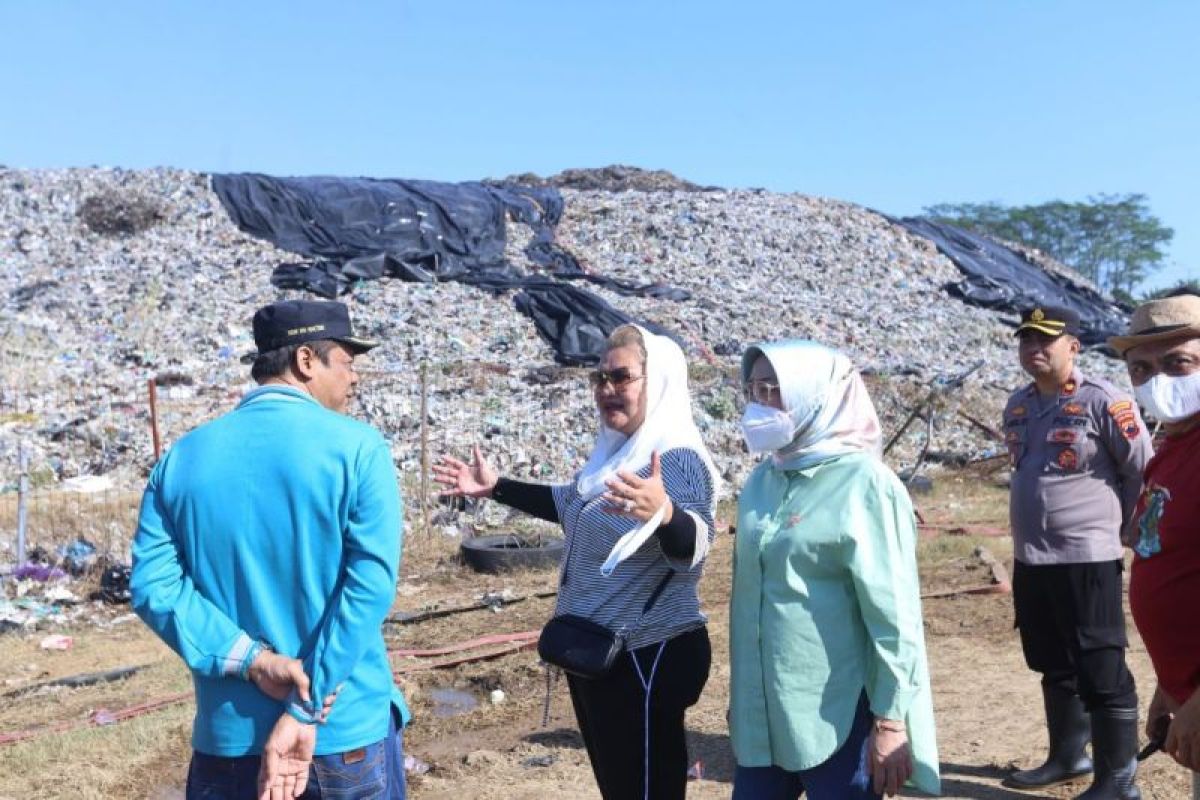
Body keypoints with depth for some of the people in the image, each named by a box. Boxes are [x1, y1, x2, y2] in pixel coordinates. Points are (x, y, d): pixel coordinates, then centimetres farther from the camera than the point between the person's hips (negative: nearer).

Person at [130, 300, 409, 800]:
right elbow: (371, 581, -19)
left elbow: (153, 584, -6)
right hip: (348, 734, -3)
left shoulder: (184, 457, 3)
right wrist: (309, 712, -17)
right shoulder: (357, 447, -10)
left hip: (229, 737, 3)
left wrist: (250, 658, -11)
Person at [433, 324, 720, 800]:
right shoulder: (615, 449, 7)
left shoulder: (677, 459, -20)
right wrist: (496, 488, 22)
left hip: (646, 656, -9)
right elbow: (572, 507, 24)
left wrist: (663, 512, -58)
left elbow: (692, 546, -37)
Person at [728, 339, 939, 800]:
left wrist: (890, 720, -13)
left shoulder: (863, 485, -13)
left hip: (838, 714, -6)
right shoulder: (762, 479, 6)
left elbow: (893, 613, -14)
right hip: (762, 713, 6)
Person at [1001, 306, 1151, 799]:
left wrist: (1114, 526, -1)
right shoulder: (1018, 405, 10)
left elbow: (1145, 472, -9)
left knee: (1102, 674, 0)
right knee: (1054, 667, 19)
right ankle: (1068, 757, 35)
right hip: (1029, 559, 8)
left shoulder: (1103, 401, -12)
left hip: (1087, 560, -7)